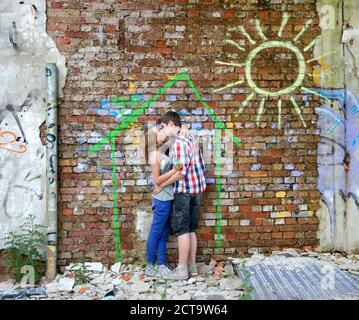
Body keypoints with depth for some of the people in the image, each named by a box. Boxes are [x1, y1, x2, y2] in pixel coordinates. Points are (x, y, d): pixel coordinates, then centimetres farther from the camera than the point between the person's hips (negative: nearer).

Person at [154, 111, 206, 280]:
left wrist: (161, 185, -11)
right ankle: (192, 266, 18)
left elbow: (180, 172, -21)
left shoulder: (179, 142, -16)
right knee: (191, 229, 12)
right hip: (196, 189, 9)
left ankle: (182, 269, 4)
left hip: (184, 190, -9)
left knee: (182, 229, -2)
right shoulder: (191, 137, 13)